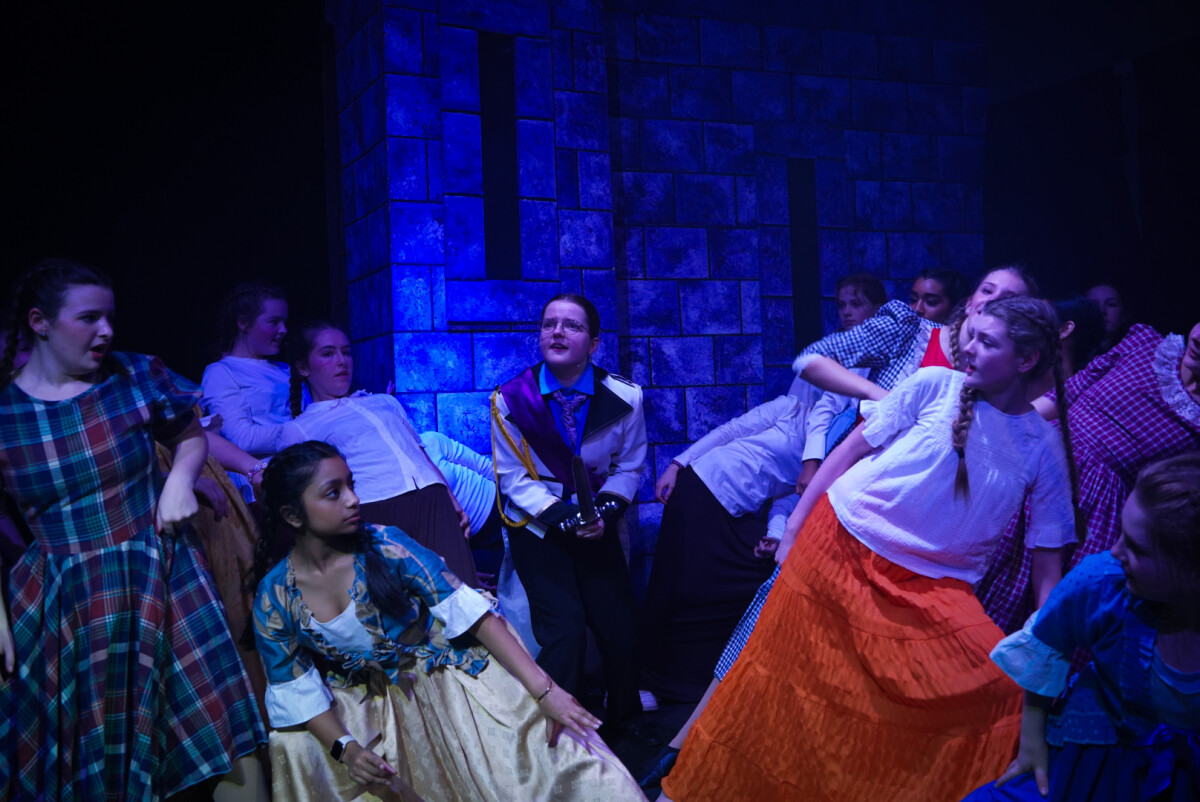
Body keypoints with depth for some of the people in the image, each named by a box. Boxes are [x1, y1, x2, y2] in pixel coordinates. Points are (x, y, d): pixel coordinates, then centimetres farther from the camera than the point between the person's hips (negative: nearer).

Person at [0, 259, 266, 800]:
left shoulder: (136, 377, -2)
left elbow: (191, 437, 14)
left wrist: (180, 479, -7)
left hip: (160, 578, 0)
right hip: (60, 602, 0)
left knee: (229, 747, -3)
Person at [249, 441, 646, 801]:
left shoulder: (383, 546, -18)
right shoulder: (273, 599, -12)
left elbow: (466, 609, -21)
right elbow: (298, 690, -4)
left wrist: (543, 689, -26)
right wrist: (345, 748, -22)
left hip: (446, 671, -3)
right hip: (367, 703, 3)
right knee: (296, 748, -17)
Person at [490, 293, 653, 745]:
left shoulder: (624, 397, -10)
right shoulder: (510, 399, -13)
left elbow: (629, 466, 2)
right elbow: (513, 477, -7)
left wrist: (606, 511, -15)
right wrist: (562, 516, -20)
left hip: (598, 525, 2)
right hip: (538, 525, -2)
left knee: (621, 625, 1)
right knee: (564, 629, -13)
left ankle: (624, 717, 31)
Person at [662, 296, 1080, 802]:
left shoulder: (1045, 447, 2)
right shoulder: (934, 385, -1)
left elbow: (1048, 555, 5)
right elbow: (853, 447, 2)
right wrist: (794, 525, -1)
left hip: (931, 586, 1)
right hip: (839, 546, 0)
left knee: (1003, 688, -18)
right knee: (788, 672, 3)